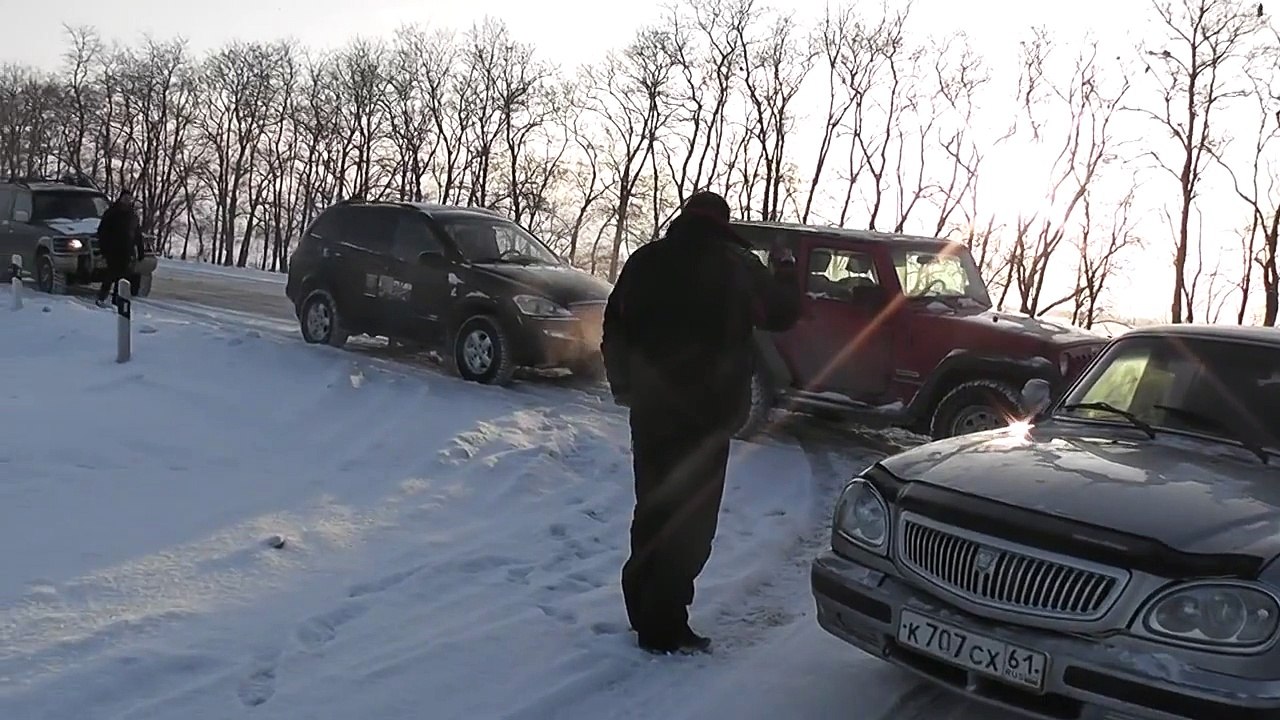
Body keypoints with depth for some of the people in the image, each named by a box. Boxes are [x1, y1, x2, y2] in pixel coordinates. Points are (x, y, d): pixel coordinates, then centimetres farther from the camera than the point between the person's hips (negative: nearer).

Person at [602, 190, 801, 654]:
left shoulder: (645, 261, 7)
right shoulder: (736, 265, -5)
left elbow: (614, 328, 11)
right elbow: (781, 314, 6)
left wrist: (624, 387, 21)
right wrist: (785, 273, 25)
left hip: (651, 408, 5)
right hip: (707, 411, -5)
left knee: (652, 510, 17)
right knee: (691, 519, 0)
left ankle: (643, 609, 25)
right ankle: (664, 628, 0)